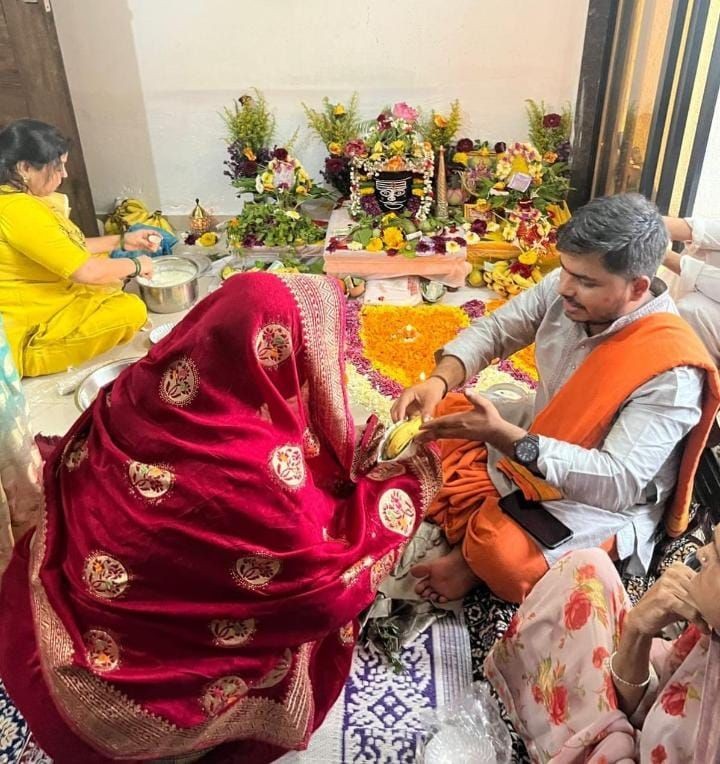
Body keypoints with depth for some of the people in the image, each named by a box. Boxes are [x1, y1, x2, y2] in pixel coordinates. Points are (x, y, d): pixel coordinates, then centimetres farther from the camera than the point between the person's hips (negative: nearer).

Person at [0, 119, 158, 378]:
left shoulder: (22, 199, 5)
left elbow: (71, 249, 15)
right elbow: (87, 272, -27)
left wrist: (122, 241, 9)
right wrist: (136, 265, -10)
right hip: (26, 336, -11)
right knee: (132, 310, -17)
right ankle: (34, 358, -5)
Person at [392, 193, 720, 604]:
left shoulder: (671, 372, -31)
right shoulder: (564, 291, -15)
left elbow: (617, 483, -34)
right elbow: (492, 330, -4)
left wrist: (505, 437, -42)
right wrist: (440, 379, -25)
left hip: (600, 503, -7)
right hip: (537, 441, 7)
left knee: (500, 555, -33)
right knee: (437, 411, 0)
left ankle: (474, 556, 1)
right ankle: (479, 523, -7)